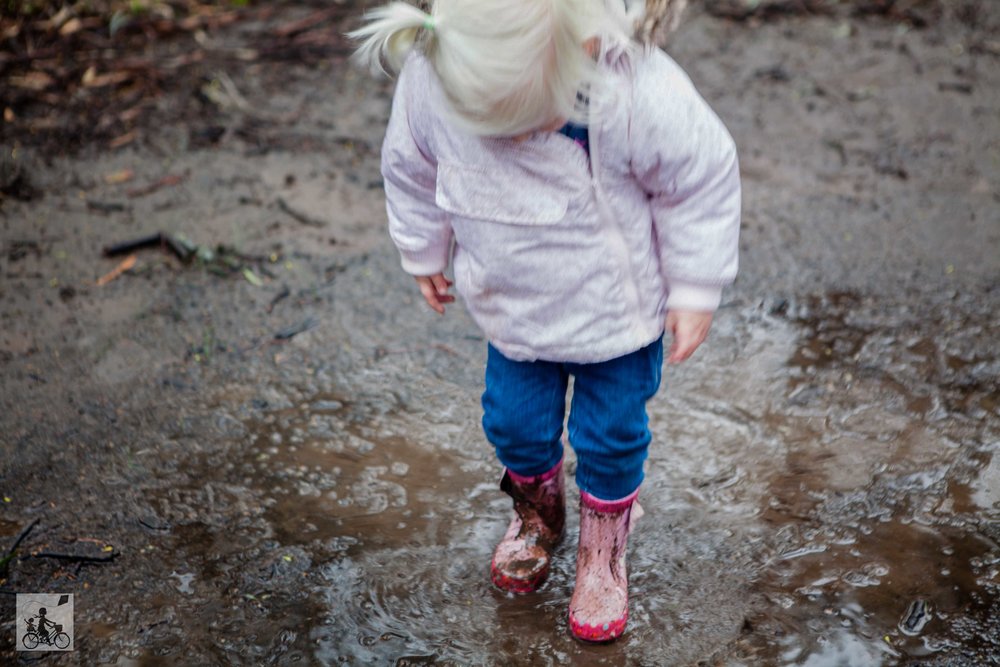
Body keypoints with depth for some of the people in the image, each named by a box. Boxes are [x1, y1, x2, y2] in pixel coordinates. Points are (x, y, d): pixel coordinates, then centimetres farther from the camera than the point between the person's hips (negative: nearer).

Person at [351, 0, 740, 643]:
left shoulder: (643, 96, -36)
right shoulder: (428, 84, -26)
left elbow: (705, 179, -17)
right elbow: (411, 169, -3)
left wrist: (695, 290, -10)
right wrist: (423, 252, 12)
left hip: (618, 310, -2)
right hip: (515, 308, 3)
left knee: (610, 434, 10)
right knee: (514, 421, 15)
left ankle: (604, 547, 41)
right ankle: (537, 511, 50)